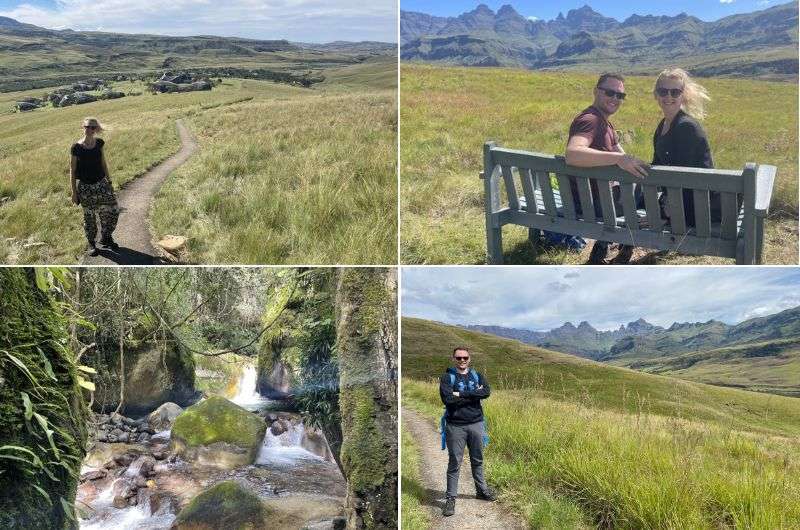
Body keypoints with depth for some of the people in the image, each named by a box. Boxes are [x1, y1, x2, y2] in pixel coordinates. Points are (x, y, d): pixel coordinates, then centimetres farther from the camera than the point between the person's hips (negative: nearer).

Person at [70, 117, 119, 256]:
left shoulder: (99, 143, 0)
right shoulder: (76, 147, -11)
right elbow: (72, 170, -6)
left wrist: (109, 181, 9)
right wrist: (74, 192, -7)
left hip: (101, 183, 3)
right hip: (85, 186, -3)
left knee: (112, 210, -1)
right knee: (89, 216, 6)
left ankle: (106, 237, 21)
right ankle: (91, 243, 22)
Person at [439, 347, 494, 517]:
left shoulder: (477, 376, 8)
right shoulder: (447, 377, -2)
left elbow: (486, 392, -12)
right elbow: (447, 399, -18)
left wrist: (461, 394, -18)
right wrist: (474, 395, -14)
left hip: (476, 424, 3)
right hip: (455, 426, -3)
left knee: (478, 460, 16)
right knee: (454, 463, 0)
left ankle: (482, 490, 32)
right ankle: (451, 498, 6)